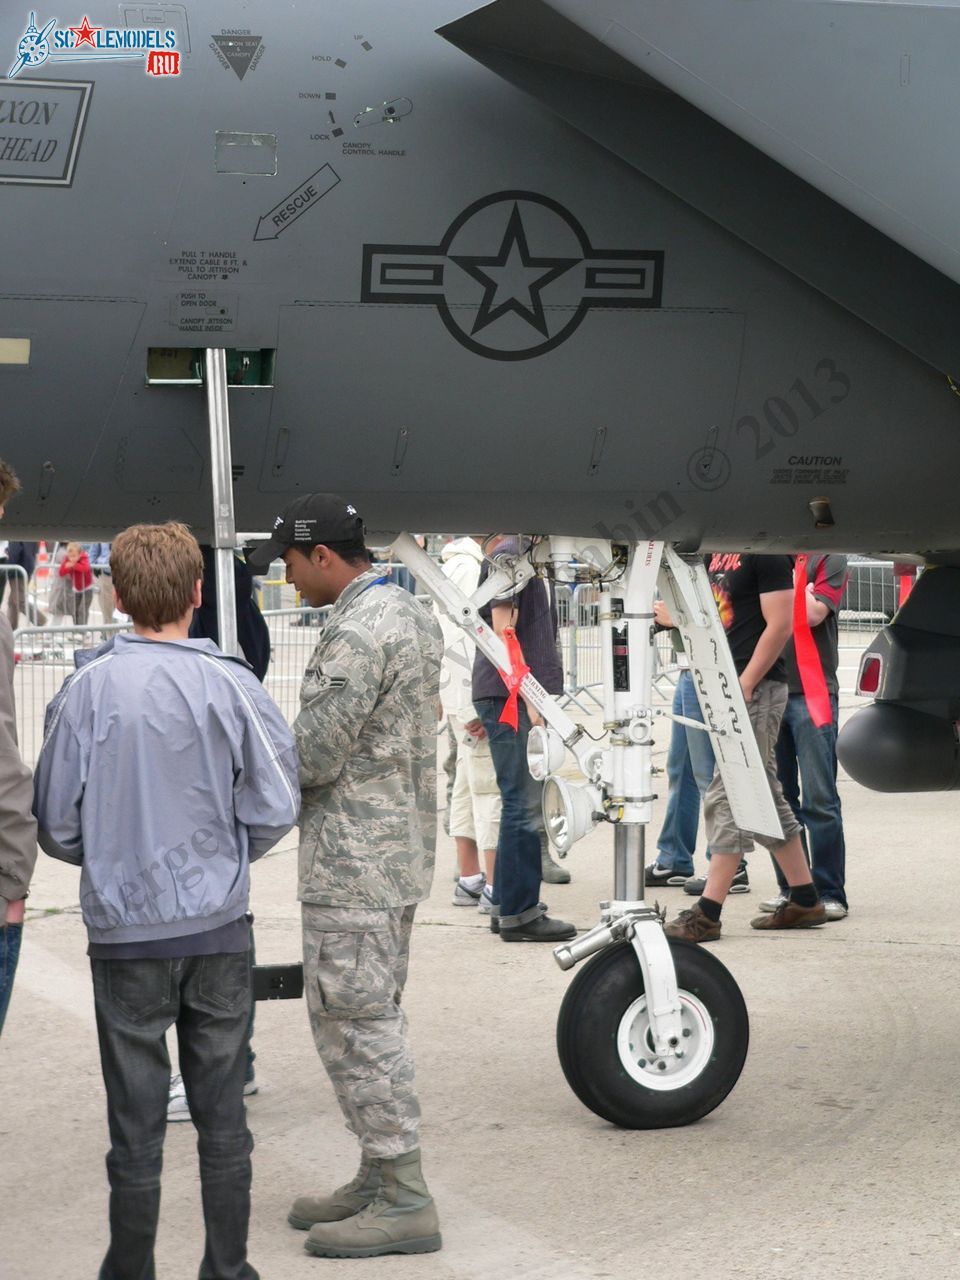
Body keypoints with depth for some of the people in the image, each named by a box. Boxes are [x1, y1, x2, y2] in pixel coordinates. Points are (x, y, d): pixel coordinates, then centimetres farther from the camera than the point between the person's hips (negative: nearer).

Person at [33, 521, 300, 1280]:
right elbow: (276, 809, -5)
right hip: (220, 929, 1)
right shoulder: (233, 685, -9)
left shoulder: (89, 690, -9)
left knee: (137, 1120, 7)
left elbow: (57, 825, -3)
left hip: (126, 931, -1)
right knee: (222, 1110, 11)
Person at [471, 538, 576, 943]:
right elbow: (502, 629, -17)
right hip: (509, 697, -10)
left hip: (525, 697, 10)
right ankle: (519, 913, -5)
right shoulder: (510, 554, -10)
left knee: (522, 804, 13)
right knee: (523, 805, -8)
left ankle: (507, 906, 19)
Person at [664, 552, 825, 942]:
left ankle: (707, 915, -7)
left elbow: (780, 625, -17)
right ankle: (804, 900, 22)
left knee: (728, 798, -9)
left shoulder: (766, 551, -13)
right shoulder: (718, 550, 14)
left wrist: (745, 685, -18)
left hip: (757, 689, -9)